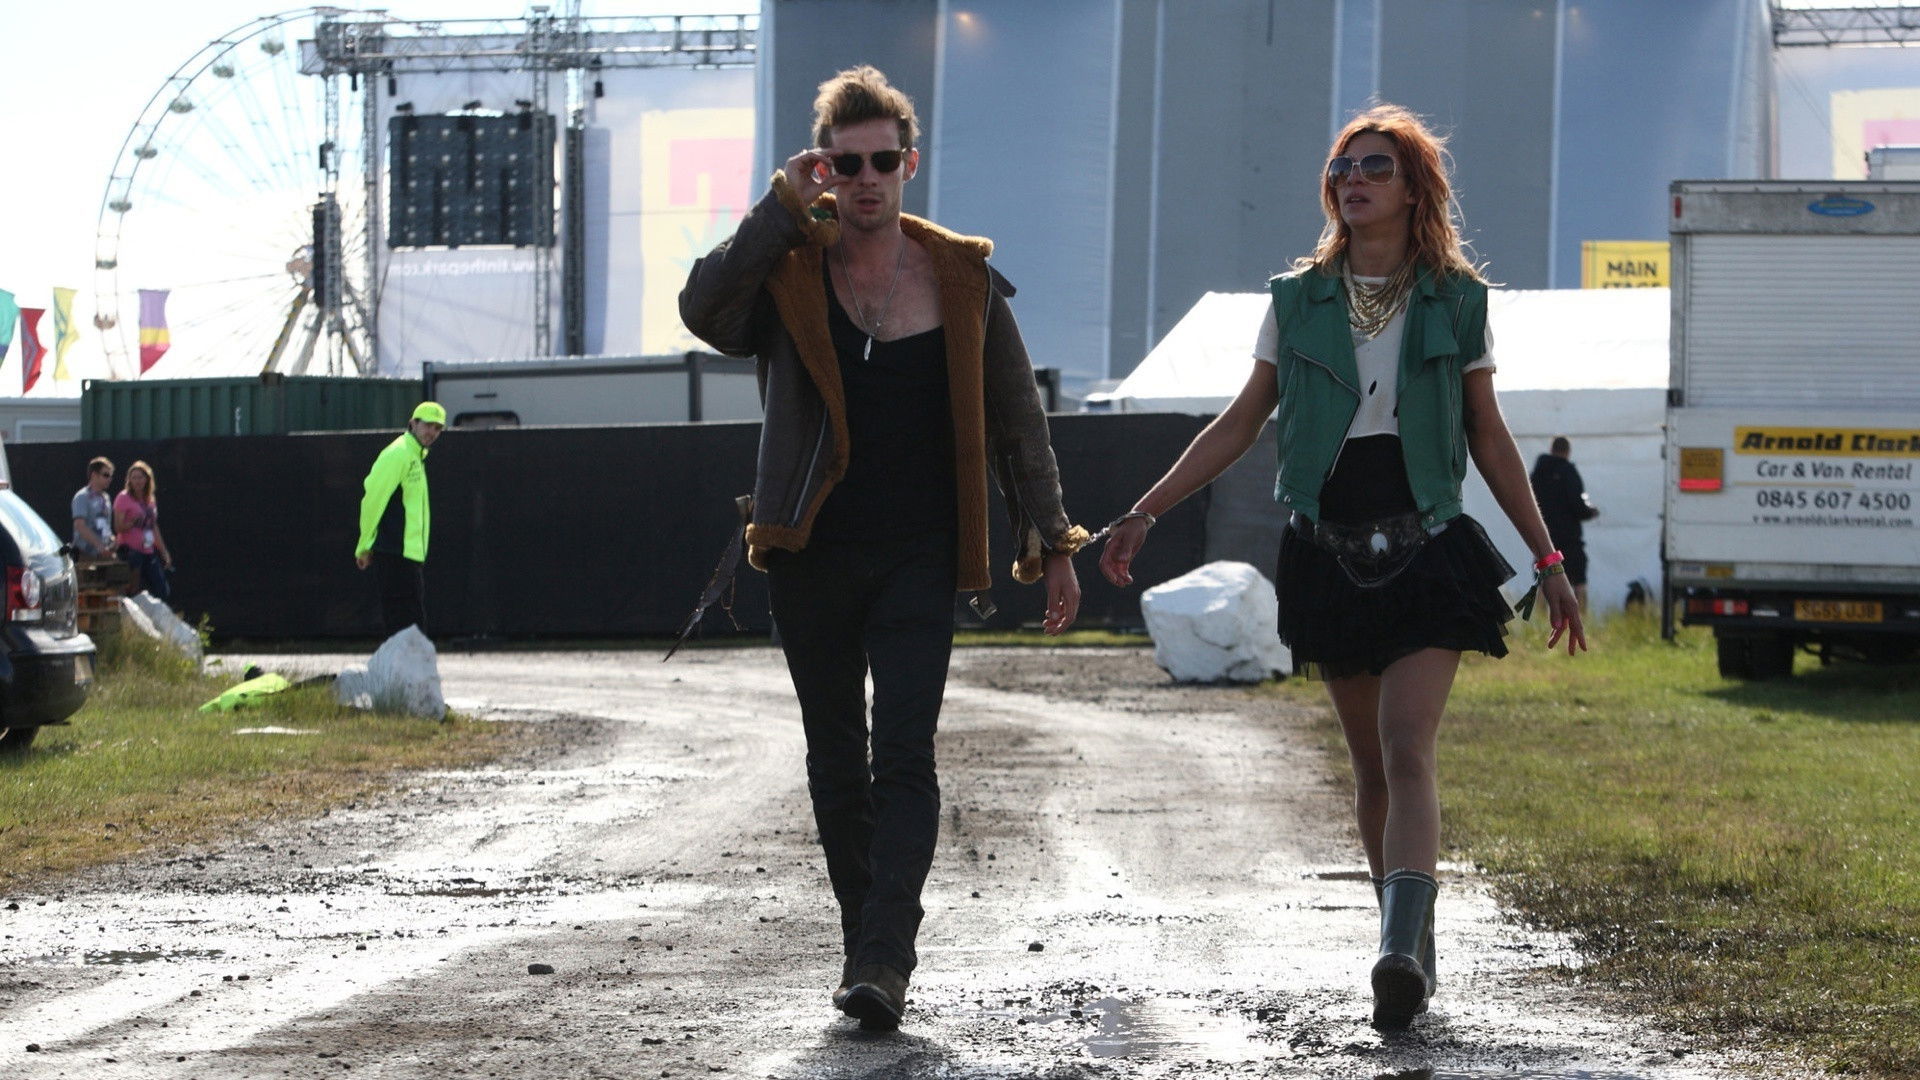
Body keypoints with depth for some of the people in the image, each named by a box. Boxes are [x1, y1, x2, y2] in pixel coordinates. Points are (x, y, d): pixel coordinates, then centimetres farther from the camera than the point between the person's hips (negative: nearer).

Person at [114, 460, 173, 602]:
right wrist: (132, 523, -29)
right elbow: (118, 527, -10)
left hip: (148, 552, 7)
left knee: (163, 592, 2)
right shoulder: (123, 498, -4)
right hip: (131, 551, -7)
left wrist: (164, 552, 23)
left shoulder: (150, 500, 16)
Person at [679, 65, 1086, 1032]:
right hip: (809, 556, 1)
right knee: (836, 763, 9)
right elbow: (704, 312, -21)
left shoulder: (960, 278, 3)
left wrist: (1050, 542, 5)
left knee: (904, 757, -12)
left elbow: (1015, 417, 9)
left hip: (918, 561, -1)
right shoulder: (786, 271, 0)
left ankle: (885, 960, -19)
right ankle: (863, 943, 21)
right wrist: (781, 212, -19)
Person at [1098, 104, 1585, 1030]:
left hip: (1426, 548, -3)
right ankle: (1410, 947, 18)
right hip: (1328, 557, 3)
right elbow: (1239, 424, 12)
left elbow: (1490, 440, 10)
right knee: (1372, 768, 7)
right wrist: (1145, 514, 6)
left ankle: (1401, 951, -31)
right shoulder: (1298, 300, 7)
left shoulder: (1456, 302, 4)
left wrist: (1545, 558, 10)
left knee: (1407, 751, -18)